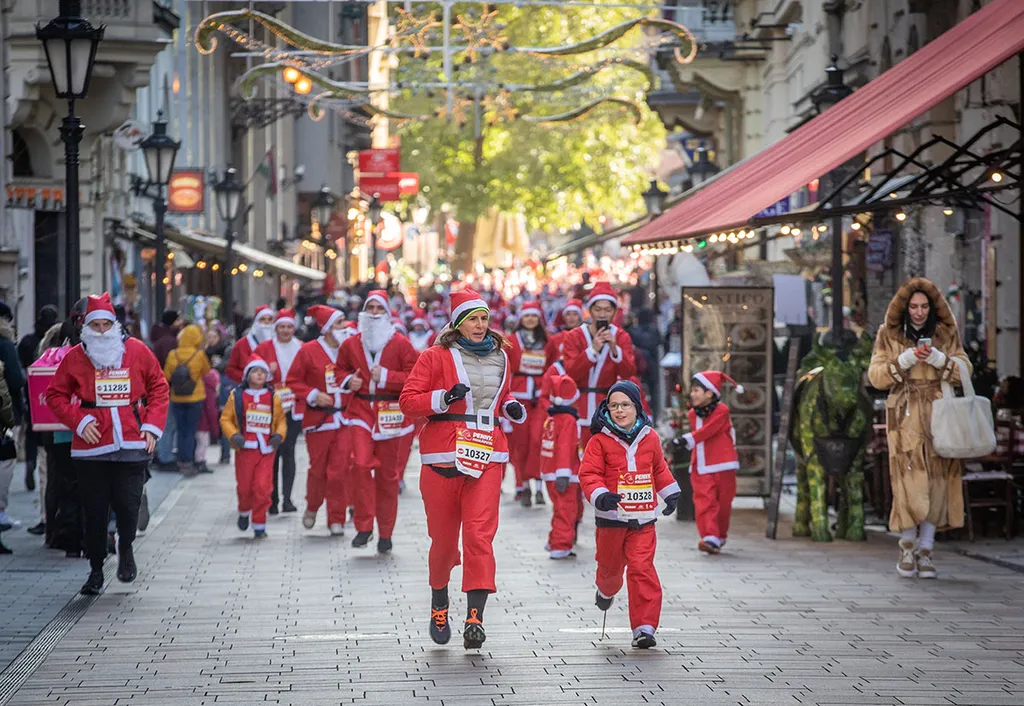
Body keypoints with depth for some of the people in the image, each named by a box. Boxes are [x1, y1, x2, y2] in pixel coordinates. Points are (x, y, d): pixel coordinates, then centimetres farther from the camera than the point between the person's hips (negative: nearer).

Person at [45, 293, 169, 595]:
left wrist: (152, 426, 2)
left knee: (128, 503, -8)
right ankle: (96, 570, 18)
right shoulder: (75, 357, 3)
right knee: (95, 510, 4)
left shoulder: (137, 351, 4)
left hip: (132, 443, -1)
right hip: (91, 445, 1)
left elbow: (159, 388, 12)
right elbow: (55, 395, 8)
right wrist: (79, 421, -6)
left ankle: (126, 548, 23)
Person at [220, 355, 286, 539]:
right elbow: (225, 418, 4)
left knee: (262, 487, -6)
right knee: (244, 486, 7)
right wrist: (233, 435, -12)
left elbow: (280, 419, 14)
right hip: (245, 448, -1)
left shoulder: (273, 397, 6)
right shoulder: (237, 396, 0)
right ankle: (244, 511, 38)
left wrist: (279, 434, -4)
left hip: (266, 450, 1)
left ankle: (259, 525, 3)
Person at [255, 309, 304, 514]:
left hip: (294, 408, 1)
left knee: (288, 451, -3)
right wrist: (267, 372, -17)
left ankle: (287, 498, -3)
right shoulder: (264, 348, 2)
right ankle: (273, 498, 9)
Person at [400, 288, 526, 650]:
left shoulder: (499, 357, 15)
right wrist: (443, 398, -17)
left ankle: (475, 618, -19)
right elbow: (408, 400, -3)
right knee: (444, 538, 7)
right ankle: (439, 605, 32)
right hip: (443, 456, -2)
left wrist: (513, 407, 10)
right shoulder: (436, 357, 1)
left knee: (480, 535, -13)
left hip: (487, 456, 2)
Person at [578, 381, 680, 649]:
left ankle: (645, 627, -11)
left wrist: (670, 493, 21)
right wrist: (600, 495, -25)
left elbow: (659, 468, 23)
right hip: (612, 517, -1)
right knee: (610, 565, 16)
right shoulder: (600, 441, -5)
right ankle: (606, 591, 54)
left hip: (643, 519, 1)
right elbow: (588, 473, -9)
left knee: (641, 568, -11)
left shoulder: (650, 438, 6)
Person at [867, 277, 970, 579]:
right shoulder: (889, 335, 8)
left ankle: (926, 549, 6)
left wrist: (940, 359, -12)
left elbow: (965, 370, 6)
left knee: (937, 483, -2)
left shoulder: (946, 334, 12)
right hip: (906, 417, -2)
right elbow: (875, 376, 2)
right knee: (910, 483, -12)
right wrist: (904, 361, -12)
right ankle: (908, 545, 5)